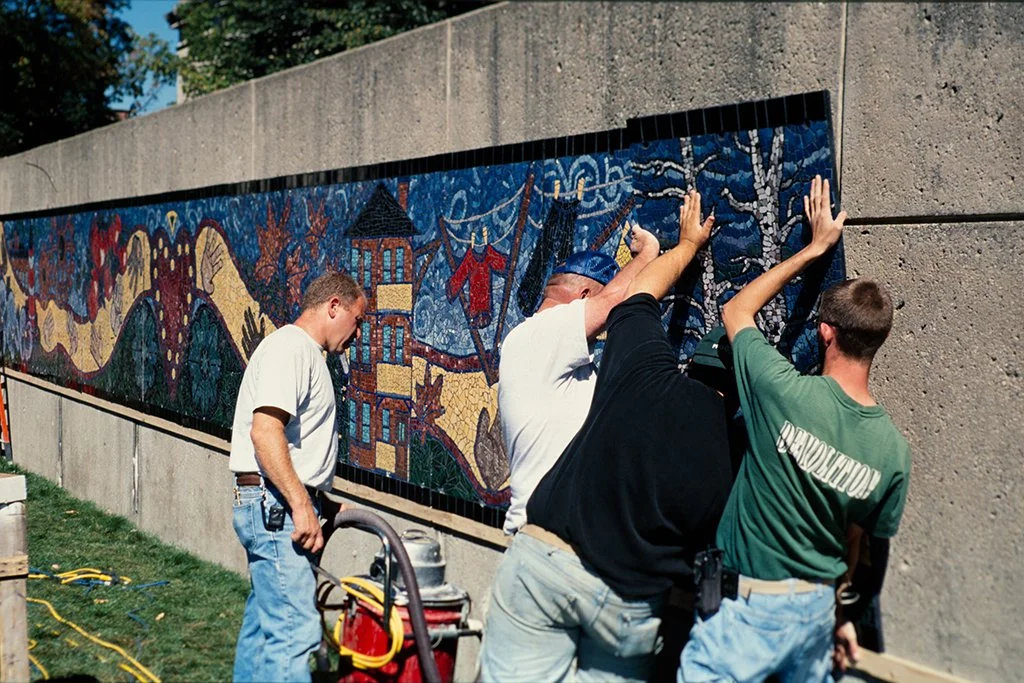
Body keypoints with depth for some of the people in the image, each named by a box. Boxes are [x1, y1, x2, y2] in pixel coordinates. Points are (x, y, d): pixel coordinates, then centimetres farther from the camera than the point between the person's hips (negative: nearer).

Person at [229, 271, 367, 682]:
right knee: (296, 632, -15)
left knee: (265, 622, 15)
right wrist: (301, 506, -25)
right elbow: (264, 432, -24)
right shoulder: (290, 346, -12)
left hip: (277, 507, 11)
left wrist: (320, 503, 23)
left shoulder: (306, 353, 20)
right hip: (276, 505, -11)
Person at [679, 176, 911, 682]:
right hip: (817, 608, 6)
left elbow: (735, 310, -2)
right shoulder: (894, 449, -7)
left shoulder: (785, 391, -21)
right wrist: (844, 617, 23)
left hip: (746, 607, -5)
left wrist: (814, 248, 6)